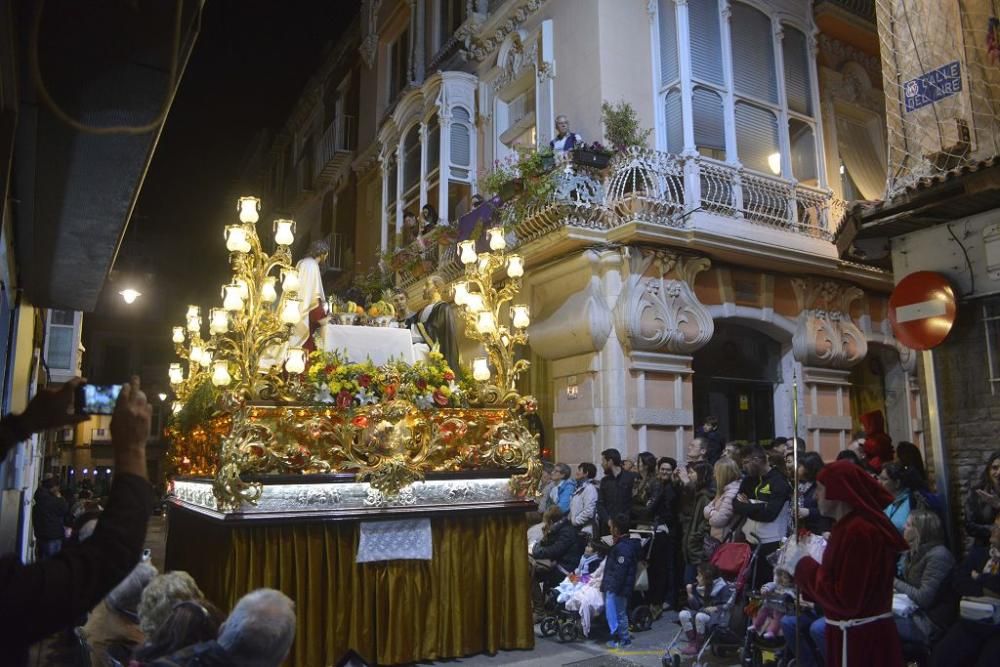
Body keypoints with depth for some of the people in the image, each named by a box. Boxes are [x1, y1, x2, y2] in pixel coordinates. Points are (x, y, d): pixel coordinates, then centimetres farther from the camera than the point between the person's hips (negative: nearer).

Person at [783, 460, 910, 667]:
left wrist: (802, 565, -14)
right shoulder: (852, 526, 10)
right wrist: (800, 567, 5)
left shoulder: (857, 531, -21)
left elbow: (845, 600, -22)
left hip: (858, 640, -9)